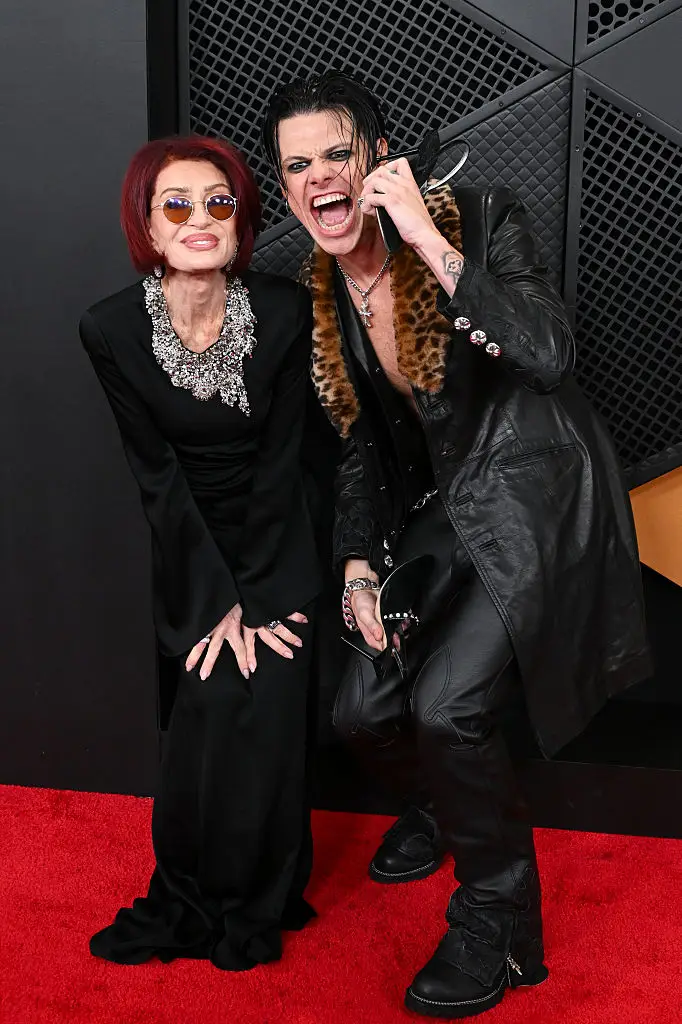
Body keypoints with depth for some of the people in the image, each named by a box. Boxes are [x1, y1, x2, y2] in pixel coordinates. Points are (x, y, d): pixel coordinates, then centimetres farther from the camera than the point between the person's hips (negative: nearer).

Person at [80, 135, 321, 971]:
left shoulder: (284, 311, -14)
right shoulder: (111, 329, -14)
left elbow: (279, 461, -11)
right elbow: (158, 473, -11)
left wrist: (251, 595, -14)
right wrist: (217, 598, -14)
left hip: (276, 542, 0)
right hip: (191, 549, 0)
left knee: (259, 704, -11)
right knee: (218, 705, -9)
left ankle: (250, 904, 14)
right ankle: (190, 902, 18)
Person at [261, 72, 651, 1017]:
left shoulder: (481, 220, -13)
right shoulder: (319, 296, 3)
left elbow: (548, 356, -30)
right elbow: (359, 447, 9)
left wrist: (430, 241, -30)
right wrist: (359, 568, -1)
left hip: (535, 502, -6)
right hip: (443, 513, 6)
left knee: (445, 702, -22)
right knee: (363, 711, -2)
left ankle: (499, 920, 6)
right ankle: (443, 804, 36)